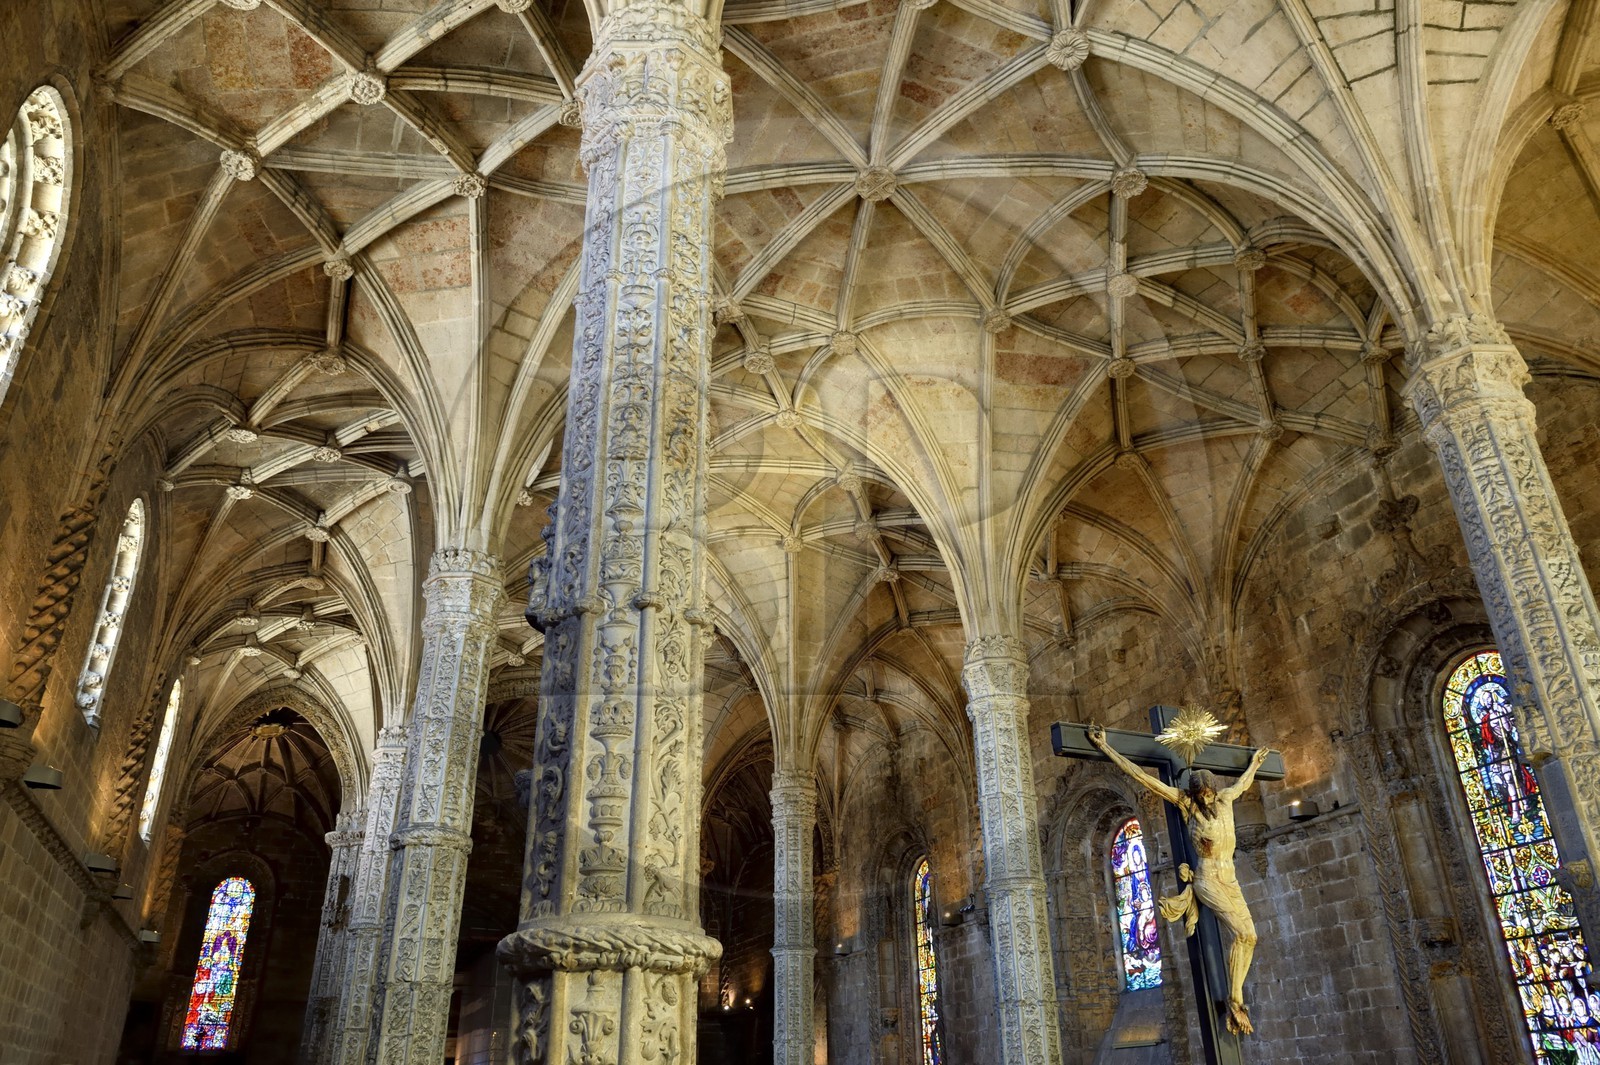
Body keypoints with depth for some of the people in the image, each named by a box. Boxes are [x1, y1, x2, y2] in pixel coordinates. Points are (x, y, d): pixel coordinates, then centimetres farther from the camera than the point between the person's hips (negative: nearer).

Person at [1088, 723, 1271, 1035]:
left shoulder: (1225, 798, 6)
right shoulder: (1185, 802, -6)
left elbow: (1243, 783, 32)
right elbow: (1140, 776, -10)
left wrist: (1255, 763, 48)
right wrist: (1104, 746, -12)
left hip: (1230, 880, 6)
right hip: (1207, 878, -6)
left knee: (1248, 936, -7)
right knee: (1241, 932, -20)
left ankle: (1235, 1002, -4)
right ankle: (1235, 1001, -14)